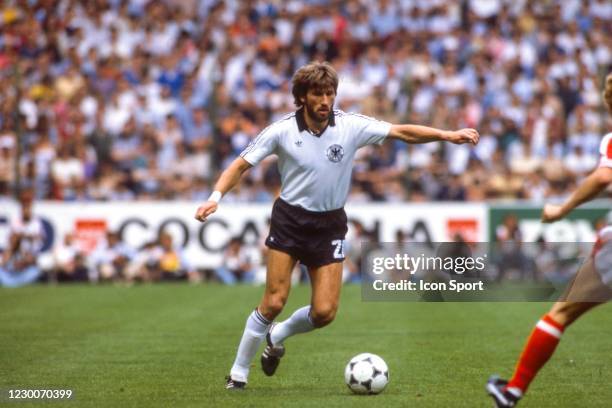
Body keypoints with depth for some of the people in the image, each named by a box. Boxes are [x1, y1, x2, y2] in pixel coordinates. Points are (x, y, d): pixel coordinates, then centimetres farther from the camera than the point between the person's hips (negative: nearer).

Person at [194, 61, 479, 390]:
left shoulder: (351, 126, -9)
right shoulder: (282, 131, -11)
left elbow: (402, 132, -7)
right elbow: (242, 165, -5)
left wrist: (448, 135, -17)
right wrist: (216, 197, -20)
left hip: (329, 225, 2)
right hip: (289, 219, -2)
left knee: (324, 312, -6)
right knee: (274, 303, -11)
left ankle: (277, 337, 27)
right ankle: (238, 373, 6)